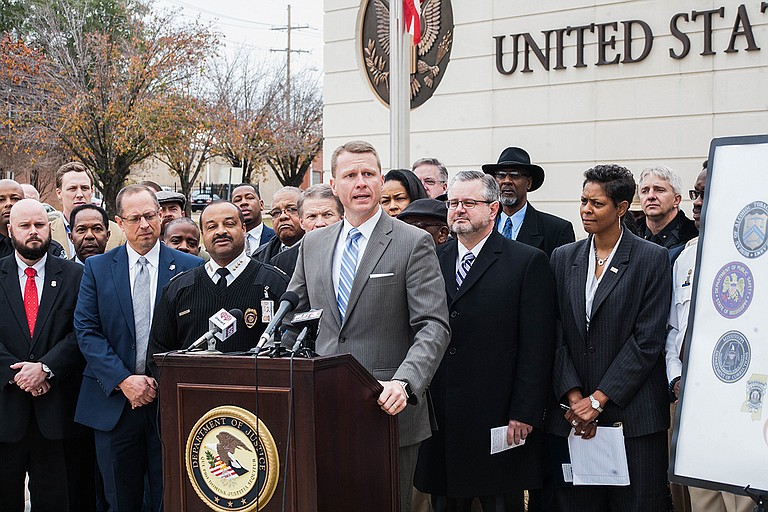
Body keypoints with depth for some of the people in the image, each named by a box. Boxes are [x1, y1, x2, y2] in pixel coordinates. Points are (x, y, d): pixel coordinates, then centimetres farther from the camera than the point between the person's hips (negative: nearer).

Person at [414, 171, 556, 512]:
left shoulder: (529, 262, -1)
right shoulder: (432, 261, 12)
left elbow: (537, 346, -6)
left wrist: (524, 415, -11)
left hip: (499, 420, -4)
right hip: (440, 421, 4)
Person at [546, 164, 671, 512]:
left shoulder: (652, 259, -2)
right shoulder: (563, 258, 10)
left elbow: (648, 339, -8)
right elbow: (556, 335, 6)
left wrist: (598, 399, -12)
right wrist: (574, 397, -6)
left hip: (633, 416, -3)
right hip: (572, 414, 3)